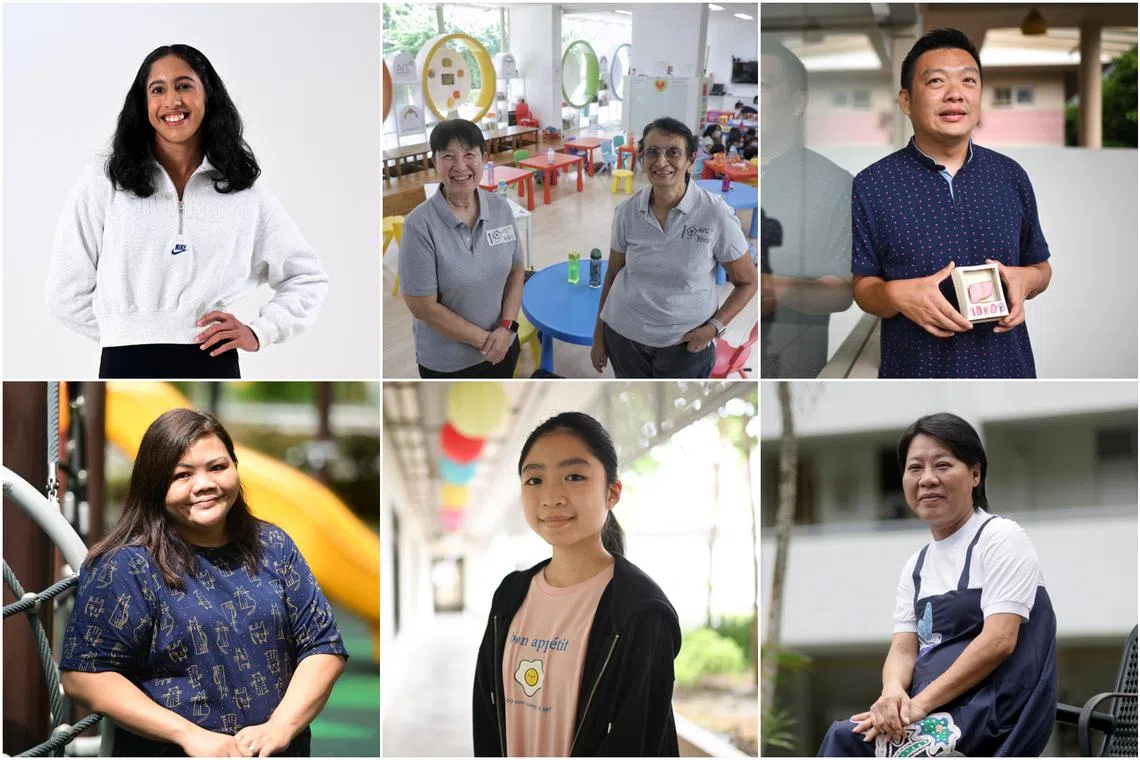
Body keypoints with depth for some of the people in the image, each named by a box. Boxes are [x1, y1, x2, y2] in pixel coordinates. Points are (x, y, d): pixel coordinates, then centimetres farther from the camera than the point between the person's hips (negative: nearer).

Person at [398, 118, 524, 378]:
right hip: (446, 362, -4)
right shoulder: (420, 225, -21)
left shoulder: (501, 209, -7)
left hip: (502, 347, 4)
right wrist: (483, 339, -16)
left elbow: (515, 272, 3)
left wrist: (506, 328, -11)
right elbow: (422, 306, -19)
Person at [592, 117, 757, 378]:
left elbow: (747, 282, -5)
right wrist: (598, 337, 9)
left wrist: (714, 327, -15)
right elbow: (613, 275, 7)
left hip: (685, 344, -3)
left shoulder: (716, 214, -15)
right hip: (624, 336, 3)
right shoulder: (627, 211, -6)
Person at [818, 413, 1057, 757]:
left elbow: (999, 641, -15)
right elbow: (904, 649, 10)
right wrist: (893, 692, -15)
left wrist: (921, 702, -20)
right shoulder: (916, 565, 18)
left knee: (845, 739, -20)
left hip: (992, 714, -7)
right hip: (935, 715, 7)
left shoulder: (1000, 537, -4)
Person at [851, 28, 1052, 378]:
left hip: (1005, 369, 3)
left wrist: (1026, 279, -10)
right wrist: (897, 296, -22)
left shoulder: (1011, 176, 1)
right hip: (918, 373, -3)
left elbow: (1041, 267, 11)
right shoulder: (872, 186, -7)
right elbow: (863, 288, -2)